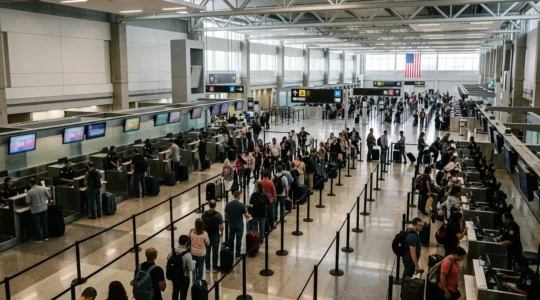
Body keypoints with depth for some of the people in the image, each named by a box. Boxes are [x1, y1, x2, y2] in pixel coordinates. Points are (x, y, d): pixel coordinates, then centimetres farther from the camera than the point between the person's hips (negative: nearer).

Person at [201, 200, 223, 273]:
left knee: (207, 252, 13)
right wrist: (221, 233, 6)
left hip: (206, 235, 2)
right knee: (215, 252, 10)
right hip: (215, 235, -2)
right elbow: (222, 227, -14)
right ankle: (214, 268, 19)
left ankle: (207, 268, 21)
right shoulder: (218, 214, -17)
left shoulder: (204, 214, -8)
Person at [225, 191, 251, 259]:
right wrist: (249, 216, 10)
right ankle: (237, 255, 11)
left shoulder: (228, 204, -5)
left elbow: (226, 215, 2)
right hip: (239, 225, -4)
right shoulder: (241, 205, -17)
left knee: (231, 239, 17)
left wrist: (227, 220, 21)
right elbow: (246, 216, -12)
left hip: (231, 224, 4)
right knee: (238, 240, 5)